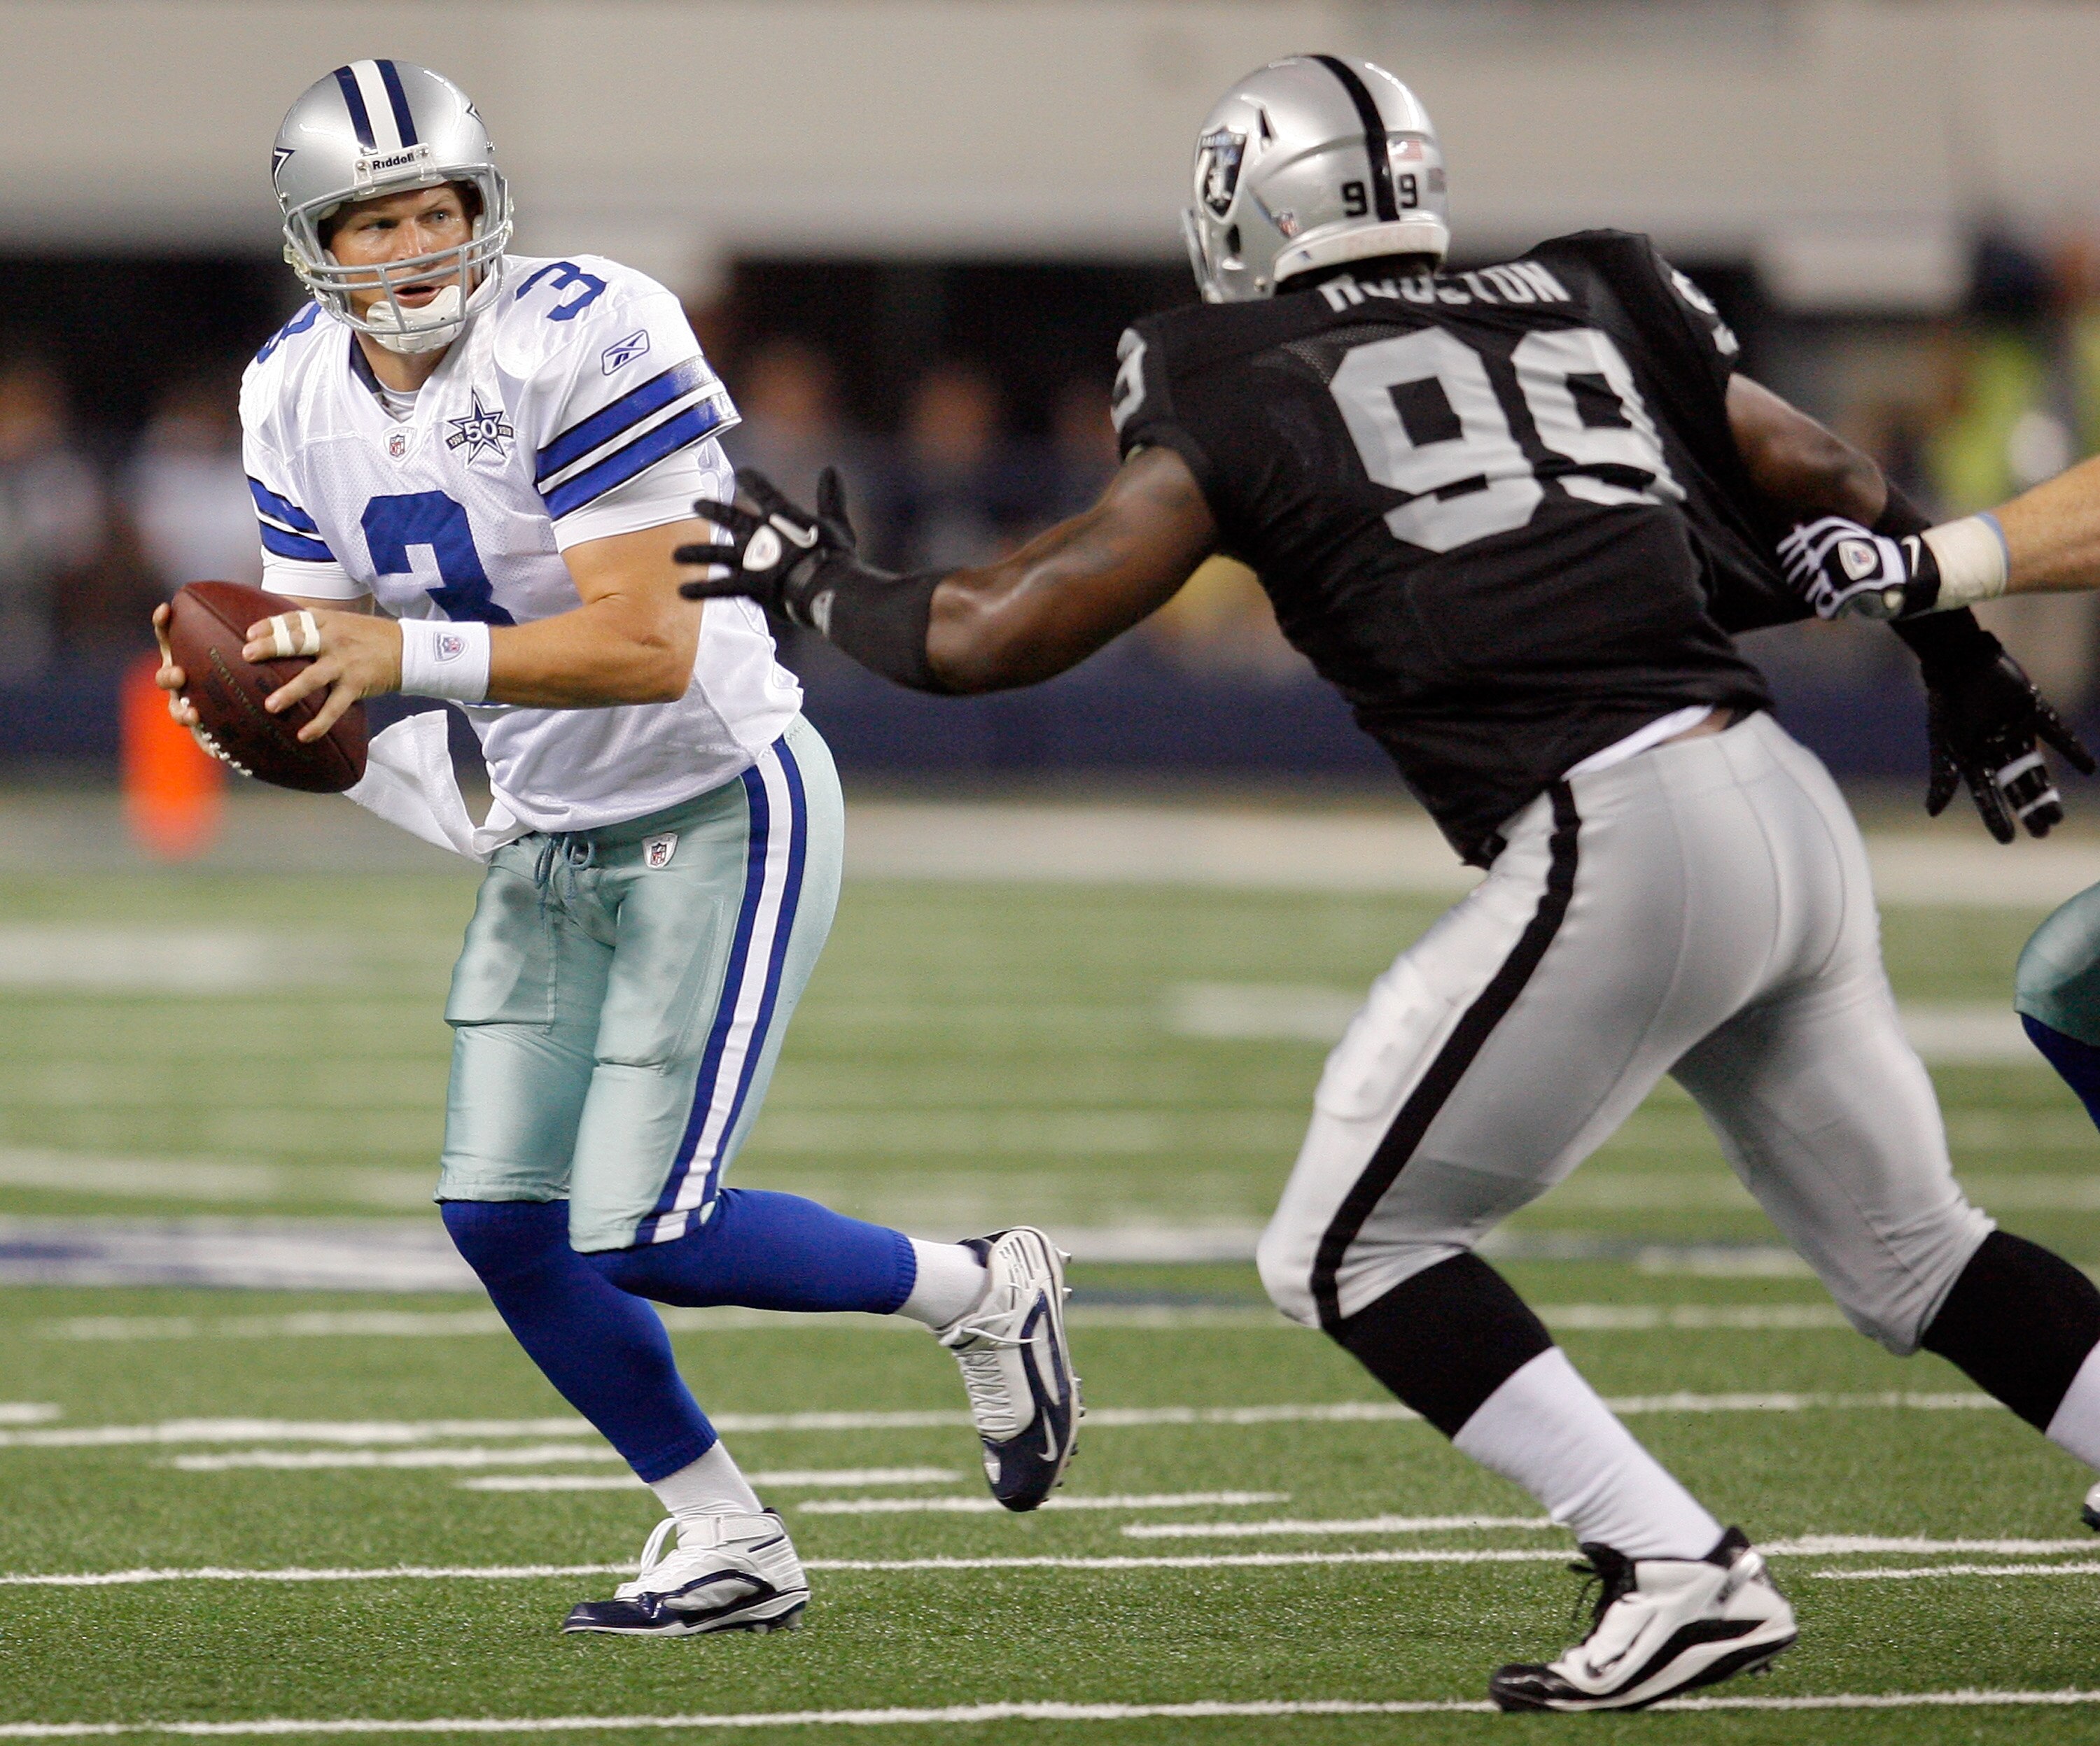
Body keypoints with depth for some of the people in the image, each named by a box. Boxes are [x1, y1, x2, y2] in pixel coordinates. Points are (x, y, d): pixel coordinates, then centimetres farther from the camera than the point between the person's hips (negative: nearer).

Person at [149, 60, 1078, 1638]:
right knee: (501, 1215, 2)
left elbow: (648, 646, -29)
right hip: (550, 843, 8)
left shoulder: (583, 342, -24)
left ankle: (981, 1294, 11)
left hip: (720, 813, -8)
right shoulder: (301, 400, -1)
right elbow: (333, 660, 4)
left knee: (640, 1236, -13)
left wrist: (411, 653, -38)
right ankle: (730, 1550, 17)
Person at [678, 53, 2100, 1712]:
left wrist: (819, 585, 24)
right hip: (1796, 814, 6)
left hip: (1618, 844, -6)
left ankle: (1680, 1571, -4)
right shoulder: (1585, 308, 19)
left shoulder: (1242, 397, 4)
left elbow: (1001, 634, 5)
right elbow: (1839, 491, 24)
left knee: (1350, 1249, 6)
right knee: (1909, 1250, 21)